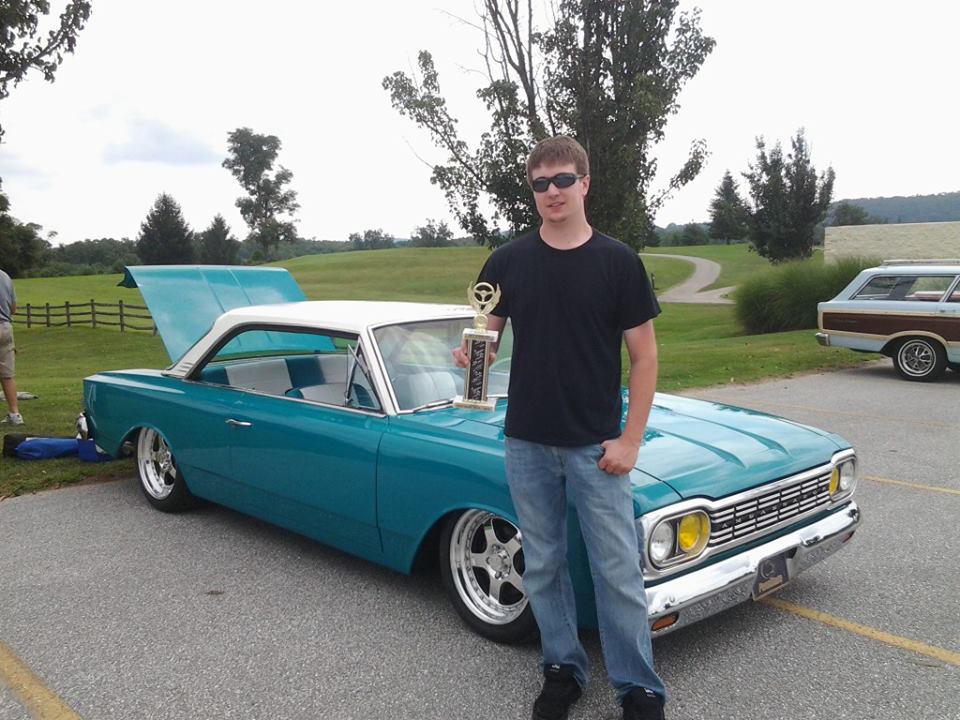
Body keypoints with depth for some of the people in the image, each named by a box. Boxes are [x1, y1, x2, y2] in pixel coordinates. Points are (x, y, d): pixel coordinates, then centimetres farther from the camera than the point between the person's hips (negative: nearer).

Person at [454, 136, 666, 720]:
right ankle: (563, 669, 31)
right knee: (543, 566, 13)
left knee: (618, 570, 2)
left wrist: (631, 440, -8)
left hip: (596, 446, -2)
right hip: (528, 445, 3)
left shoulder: (619, 261, -4)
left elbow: (645, 355, -2)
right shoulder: (508, 262, 2)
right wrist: (471, 354, -18)